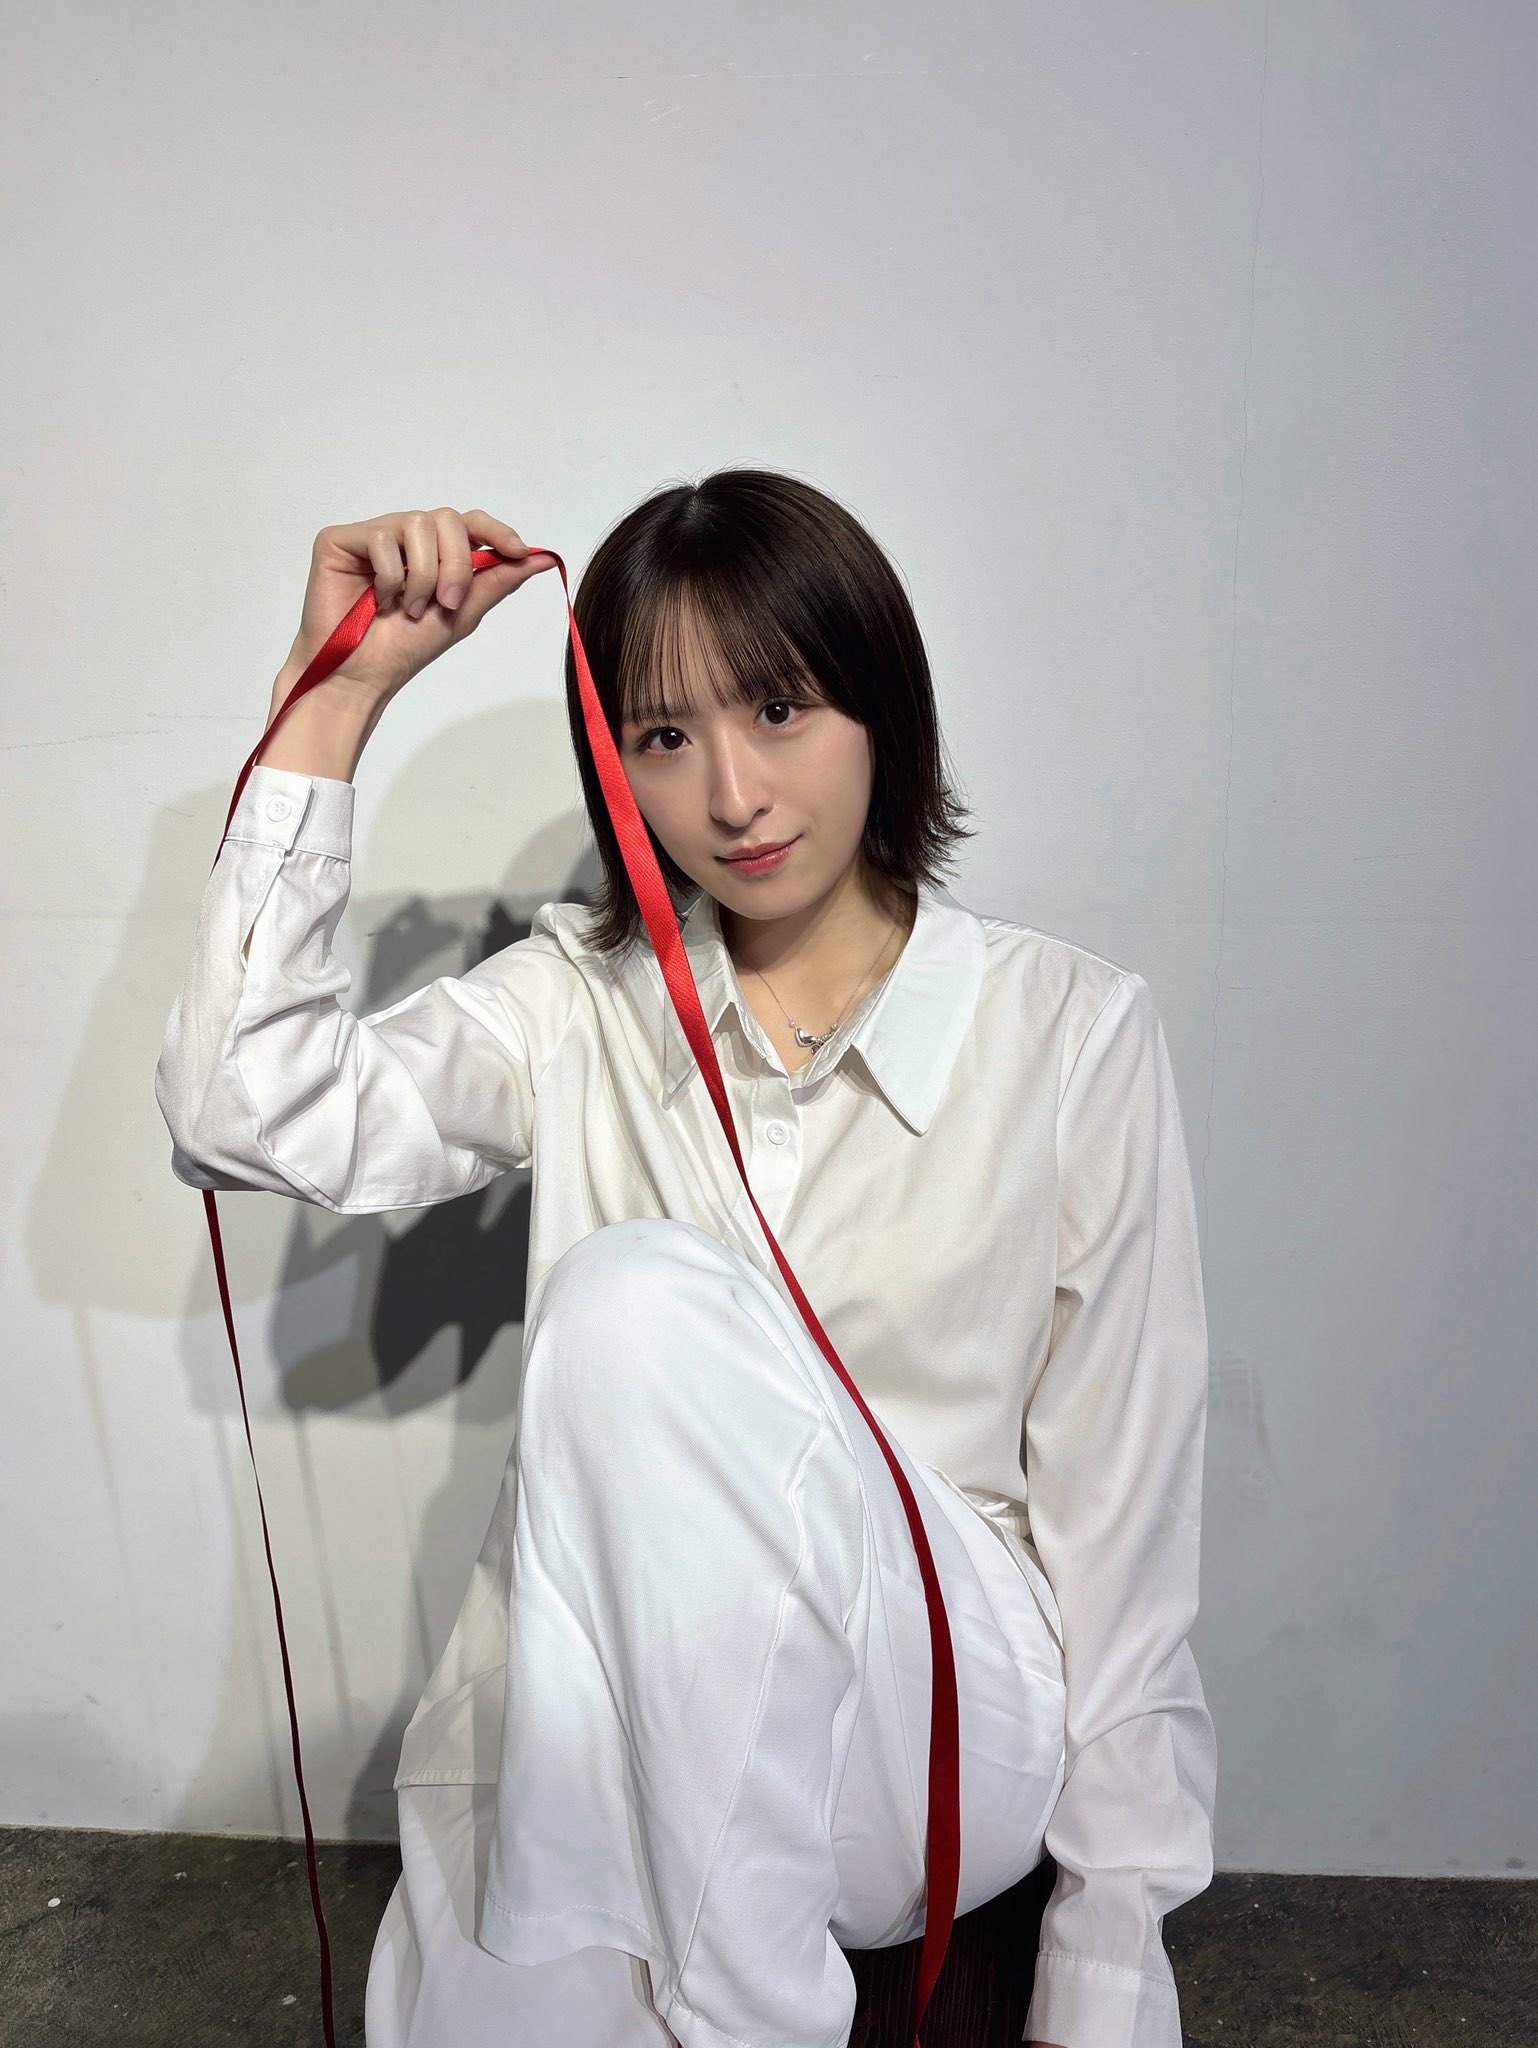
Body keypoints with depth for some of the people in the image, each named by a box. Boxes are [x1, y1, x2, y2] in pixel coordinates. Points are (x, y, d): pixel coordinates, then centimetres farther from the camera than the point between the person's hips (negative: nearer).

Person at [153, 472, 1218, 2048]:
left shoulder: (1070, 1028, -4)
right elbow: (250, 1116, -11)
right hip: (602, 1745, 2)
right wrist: (334, 696, -11)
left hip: (941, 1734, -1)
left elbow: (1121, 1516, -3)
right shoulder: (578, 1001, 3)